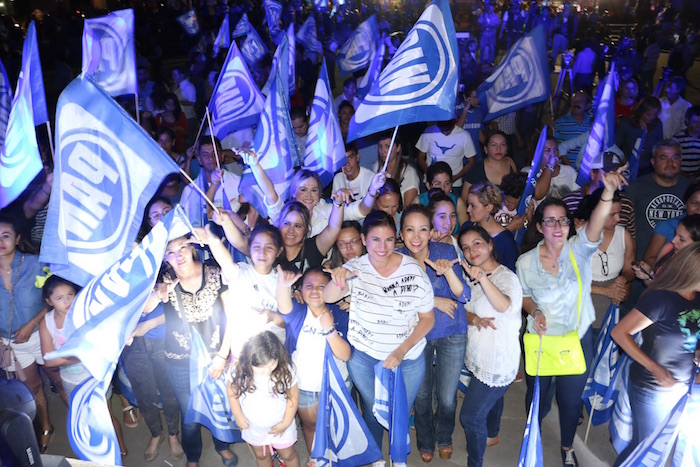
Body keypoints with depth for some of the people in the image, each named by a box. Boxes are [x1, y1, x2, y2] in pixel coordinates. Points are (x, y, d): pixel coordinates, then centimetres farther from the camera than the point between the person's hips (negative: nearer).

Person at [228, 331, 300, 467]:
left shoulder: (285, 370, -29)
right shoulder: (239, 370, -26)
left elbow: (293, 396, -16)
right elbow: (232, 391, -7)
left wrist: (286, 422, -13)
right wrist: (238, 416, -8)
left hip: (280, 425, -2)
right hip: (253, 426, 2)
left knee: (288, 455, 21)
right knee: (261, 455, 26)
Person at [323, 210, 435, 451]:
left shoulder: (414, 271, -15)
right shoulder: (356, 268, -12)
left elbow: (427, 318, -7)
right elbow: (328, 297, -28)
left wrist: (401, 351, -18)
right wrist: (338, 278, -50)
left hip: (408, 358, -1)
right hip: (364, 357, 1)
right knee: (372, 412, 20)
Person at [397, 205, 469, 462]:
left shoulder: (446, 252, -15)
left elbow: (463, 296, -22)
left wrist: (448, 270, -42)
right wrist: (434, 301, -21)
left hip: (451, 333, -1)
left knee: (447, 398, 8)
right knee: (421, 395, 13)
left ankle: (444, 437, 41)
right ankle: (425, 441, 42)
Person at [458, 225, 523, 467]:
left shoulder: (506, 277, -21)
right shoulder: (474, 279, 5)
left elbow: (504, 305, -42)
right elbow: (466, 310, 5)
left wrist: (483, 278, -59)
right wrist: (474, 319, -19)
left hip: (497, 362, -8)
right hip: (481, 357, 8)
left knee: (470, 416, -5)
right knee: (491, 398, 31)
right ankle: (490, 436, 56)